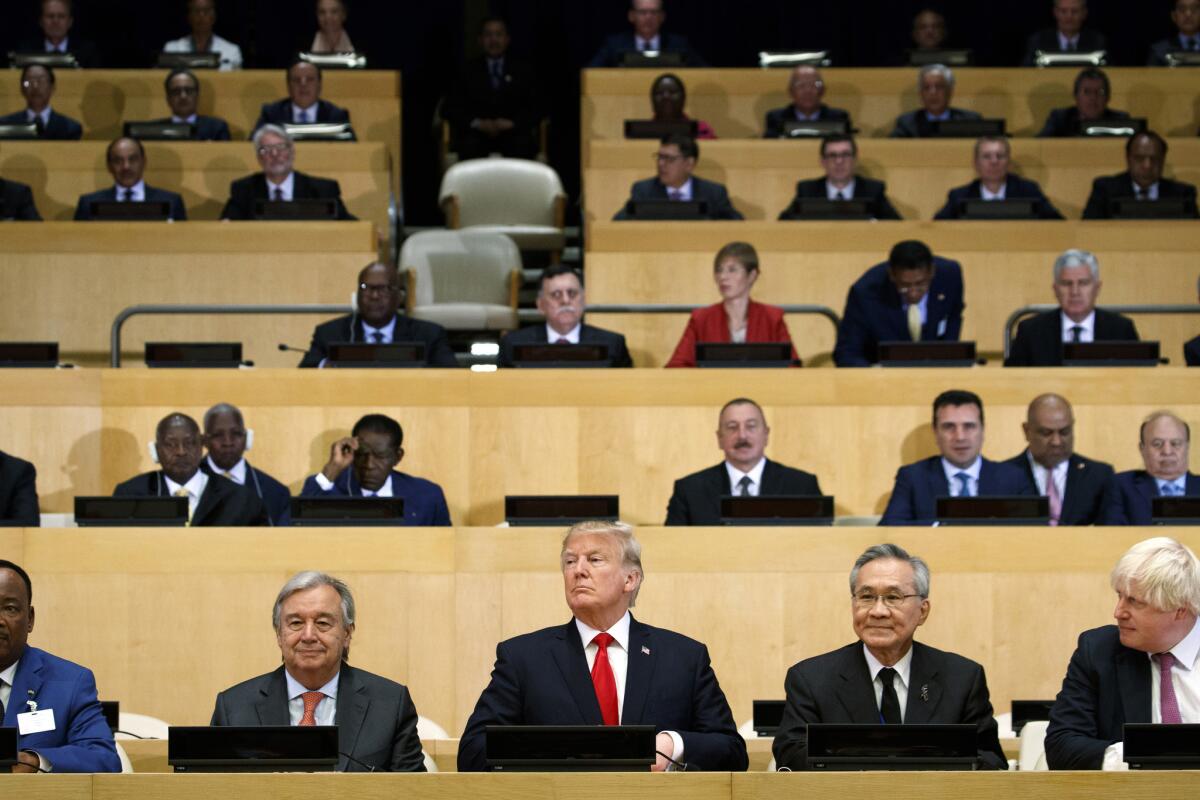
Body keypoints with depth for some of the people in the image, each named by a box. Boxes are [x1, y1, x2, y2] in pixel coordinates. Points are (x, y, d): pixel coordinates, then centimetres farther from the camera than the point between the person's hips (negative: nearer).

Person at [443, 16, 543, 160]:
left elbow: (536, 109, 8)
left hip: (513, 133, 0)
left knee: (522, 146, -35)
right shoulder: (468, 71, 17)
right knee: (470, 146, -35)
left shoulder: (523, 71, 17)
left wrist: (511, 123, -10)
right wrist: (477, 123, -9)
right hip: (477, 134, 0)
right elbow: (452, 108, 8)